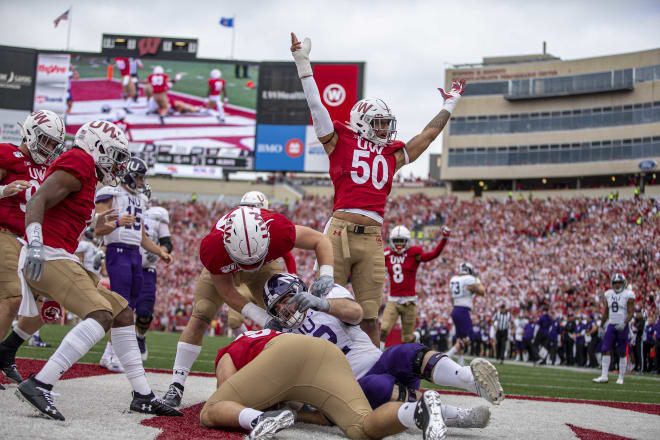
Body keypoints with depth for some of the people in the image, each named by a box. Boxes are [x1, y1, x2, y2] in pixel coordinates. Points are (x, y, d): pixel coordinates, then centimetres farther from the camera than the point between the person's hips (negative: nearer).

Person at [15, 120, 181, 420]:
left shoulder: (86, 173, 21)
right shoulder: (80, 163, -8)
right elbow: (37, 201, -20)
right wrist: (35, 243, -31)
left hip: (64, 260, 11)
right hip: (49, 257, -11)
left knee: (123, 313, 11)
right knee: (102, 315, -25)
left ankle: (142, 395, 14)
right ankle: (39, 385, -28)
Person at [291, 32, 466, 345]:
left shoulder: (392, 154, 21)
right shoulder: (340, 142, 9)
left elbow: (429, 134, 32)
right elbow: (315, 105, 6)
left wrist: (450, 104, 42)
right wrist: (302, 61, 5)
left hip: (373, 238, 4)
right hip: (340, 231, -4)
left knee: (370, 317, 6)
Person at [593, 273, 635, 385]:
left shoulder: (628, 295, -6)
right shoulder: (608, 294, 9)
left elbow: (630, 313, -10)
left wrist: (624, 323, -24)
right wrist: (601, 326, 15)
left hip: (622, 326, -4)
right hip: (611, 325, 4)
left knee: (622, 353, 2)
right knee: (606, 350, -5)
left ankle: (621, 378, 10)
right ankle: (604, 376, -4)